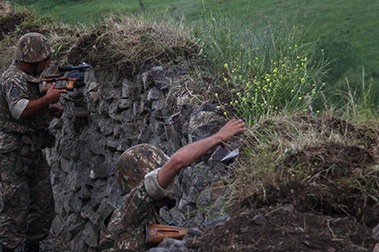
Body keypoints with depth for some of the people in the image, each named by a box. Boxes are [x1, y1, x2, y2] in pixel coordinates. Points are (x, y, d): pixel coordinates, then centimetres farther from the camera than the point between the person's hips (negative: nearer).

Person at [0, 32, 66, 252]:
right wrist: (48, 97, -21)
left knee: (44, 206, 12)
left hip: (33, 152, 10)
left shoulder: (29, 79, 14)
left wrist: (51, 109, 8)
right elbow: (19, 110, -33)